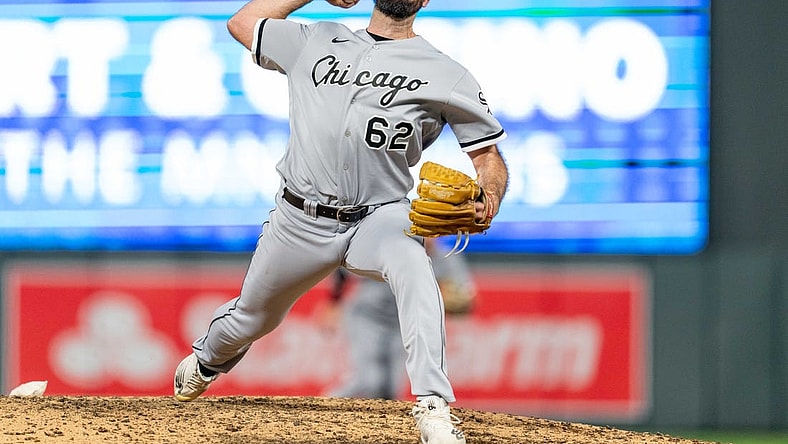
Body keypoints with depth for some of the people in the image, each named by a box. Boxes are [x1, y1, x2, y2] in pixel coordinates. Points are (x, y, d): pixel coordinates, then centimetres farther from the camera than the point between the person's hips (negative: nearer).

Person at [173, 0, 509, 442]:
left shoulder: (447, 76, 1)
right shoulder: (316, 42, 10)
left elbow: (489, 157, -1)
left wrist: (487, 199, -24)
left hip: (380, 218, -3)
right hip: (301, 220, 3)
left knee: (413, 267, -37)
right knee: (252, 319, 19)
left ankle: (434, 407, -42)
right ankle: (206, 361, 56)